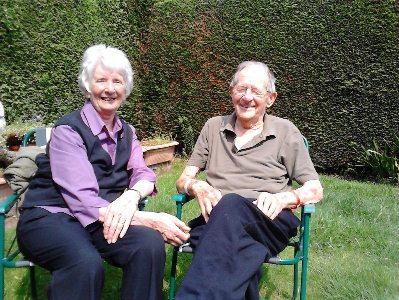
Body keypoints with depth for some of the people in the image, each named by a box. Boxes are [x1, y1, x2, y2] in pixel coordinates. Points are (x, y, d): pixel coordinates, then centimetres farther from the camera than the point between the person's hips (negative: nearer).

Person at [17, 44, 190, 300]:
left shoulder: (126, 132, 11)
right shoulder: (68, 131, -12)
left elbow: (143, 174, -1)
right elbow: (85, 201, -22)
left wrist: (132, 196, -26)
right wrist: (151, 220, -29)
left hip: (108, 218, 5)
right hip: (51, 217, -5)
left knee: (150, 243, -26)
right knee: (86, 261, -37)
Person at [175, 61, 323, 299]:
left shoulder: (286, 132, 13)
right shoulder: (214, 127, 19)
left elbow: (316, 190, 11)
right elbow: (183, 180, 18)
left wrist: (285, 198, -12)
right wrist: (197, 187, -8)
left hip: (270, 221, -1)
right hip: (216, 219, 1)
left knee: (231, 204, -38)